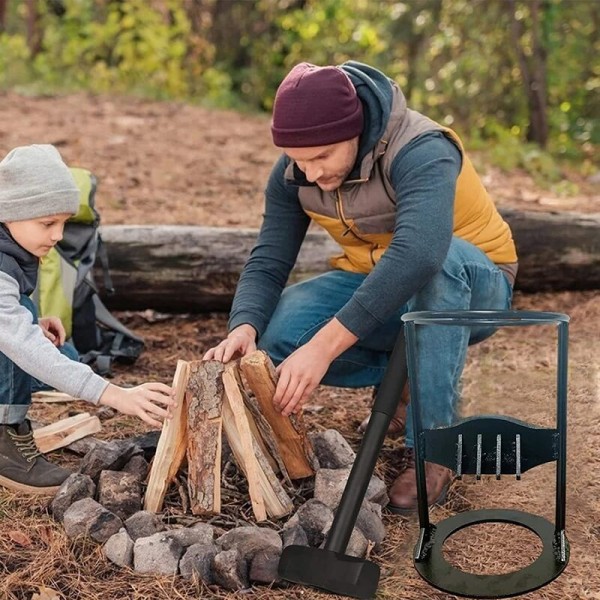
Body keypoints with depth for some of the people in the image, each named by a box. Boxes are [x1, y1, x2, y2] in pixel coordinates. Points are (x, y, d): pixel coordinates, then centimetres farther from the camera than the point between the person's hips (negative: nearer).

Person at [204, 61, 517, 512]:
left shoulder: (422, 152, -31)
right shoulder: (292, 173, -11)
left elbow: (417, 255, -48)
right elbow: (268, 262, -12)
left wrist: (323, 347, -53)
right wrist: (244, 329, -34)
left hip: (471, 287, -4)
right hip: (371, 284, 5)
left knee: (442, 261, -41)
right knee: (280, 333, -24)